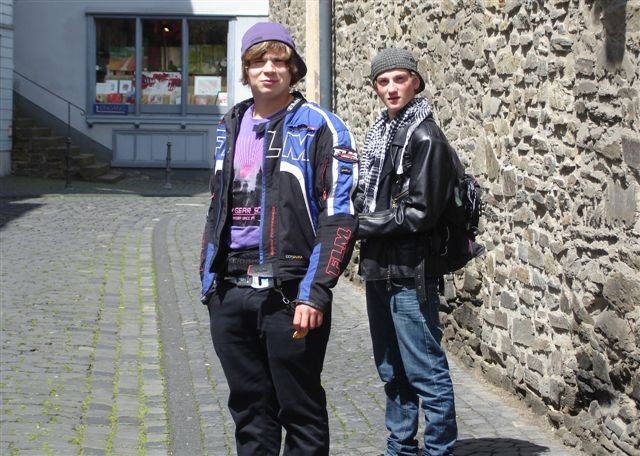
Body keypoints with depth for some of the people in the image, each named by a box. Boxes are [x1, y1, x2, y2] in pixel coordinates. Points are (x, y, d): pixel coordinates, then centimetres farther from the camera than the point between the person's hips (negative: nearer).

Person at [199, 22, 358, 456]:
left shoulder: (320, 127, -6)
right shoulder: (231, 126, 14)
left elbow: (340, 217, -11)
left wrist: (315, 293, -17)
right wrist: (209, 276, 16)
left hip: (288, 293, -6)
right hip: (230, 292, 6)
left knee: (301, 412, 3)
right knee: (249, 409, 14)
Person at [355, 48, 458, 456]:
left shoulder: (425, 137, -12)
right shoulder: (380, 131, 13)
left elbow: (419, 212, -18)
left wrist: (364, 225, -10)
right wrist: (361, 219, 0)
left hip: (409, 272, -9)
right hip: (378, 269, 9)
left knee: (426, 370, -3)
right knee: (392, 370, 18)